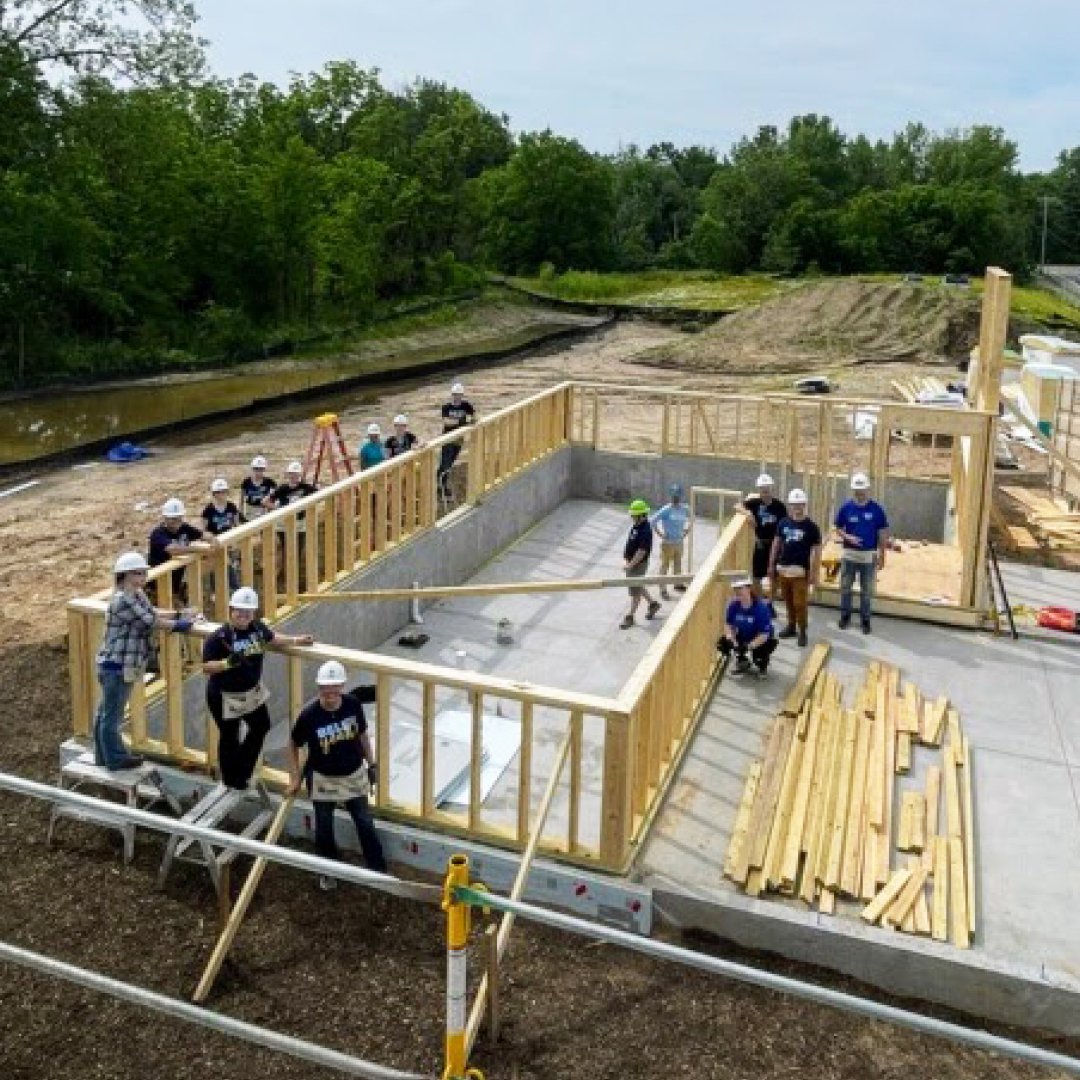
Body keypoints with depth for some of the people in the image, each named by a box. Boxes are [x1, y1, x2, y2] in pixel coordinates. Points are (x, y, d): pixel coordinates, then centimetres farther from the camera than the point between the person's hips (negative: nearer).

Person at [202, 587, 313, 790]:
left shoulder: (257, 627, -8)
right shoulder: (219, 637, -25)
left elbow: (271, 637, 14)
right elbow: (206, 667, -25)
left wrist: (297, 640, 11)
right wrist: (228, 662, -40)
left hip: (252, 691, 7)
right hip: (225, 695, -7)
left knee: (261, 726, 23)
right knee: (229, 736, 10)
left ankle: (242, 767, 45)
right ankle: (231, 778, 34)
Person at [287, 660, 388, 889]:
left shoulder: (353, 704, -17)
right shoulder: (309, 714, -24)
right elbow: (293, 745, -8)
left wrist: (371, 764, 5)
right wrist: (295, 778, -6)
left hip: (353, 775, 1)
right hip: (322, 779, -1)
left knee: (365, 823, 9)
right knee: (324, 828, 14)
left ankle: (377, 869, 26)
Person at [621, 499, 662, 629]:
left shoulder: (645, 531, -24)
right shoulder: (635, 526, 5)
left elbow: (642, 551, -26)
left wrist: (630, 564, -23)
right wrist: (625, 559, 12)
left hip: (638, 564, -9)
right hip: (631, 562, 9)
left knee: (635, 590, 2)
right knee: (637, 587, 21)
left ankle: (630, 617, 11)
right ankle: (653, 604, 40)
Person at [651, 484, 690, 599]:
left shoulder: (684, 509, 2)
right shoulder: (666, 510, -15)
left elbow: (690, 520, 21)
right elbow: (653, 520, -16)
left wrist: (686, 531, 11)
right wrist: (660, 534, -15)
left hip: (679, 542, 6)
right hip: (668, 543, -6)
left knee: (678, 564, 18)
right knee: (665, 566, 0)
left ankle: (678, 584, 34)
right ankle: (663, 590, 6)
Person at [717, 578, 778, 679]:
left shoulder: (761, 607, -29)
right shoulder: (734, 606, -15)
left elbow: (764, 634, -28)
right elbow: (728, 624, -2)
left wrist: (749, 646, -37)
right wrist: (731, 640, -21)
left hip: (760, 640, -5)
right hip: (742, 638, 5)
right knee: (722, 643, -17)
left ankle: (762, 665, 10)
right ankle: (743, 662, 15)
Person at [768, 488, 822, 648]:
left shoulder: (811, 526, -6)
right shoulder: (783, 523, 4)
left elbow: (817, 550, -3)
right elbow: (776, 544, 13)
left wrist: (815, 572, -7)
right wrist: (771, 564, 12)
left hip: (801, 570, -4)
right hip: (783, 568, 4)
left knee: (800, 602, -5)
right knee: (788, 601, 13)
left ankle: (803, 632, 7)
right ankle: (791, 626, 29)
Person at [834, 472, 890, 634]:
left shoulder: (877, 509, -6)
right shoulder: (846, 508, -4)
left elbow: (882, 534, -1)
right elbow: (838, 529, 4)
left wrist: (882, 556, -2)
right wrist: (848, 537, -17)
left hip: (869, 556, -1)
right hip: (849, 555, 1)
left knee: (867, 590, 8)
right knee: (846, 588, 11)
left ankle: (865, 620, 19)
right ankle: (845, 616, 26)